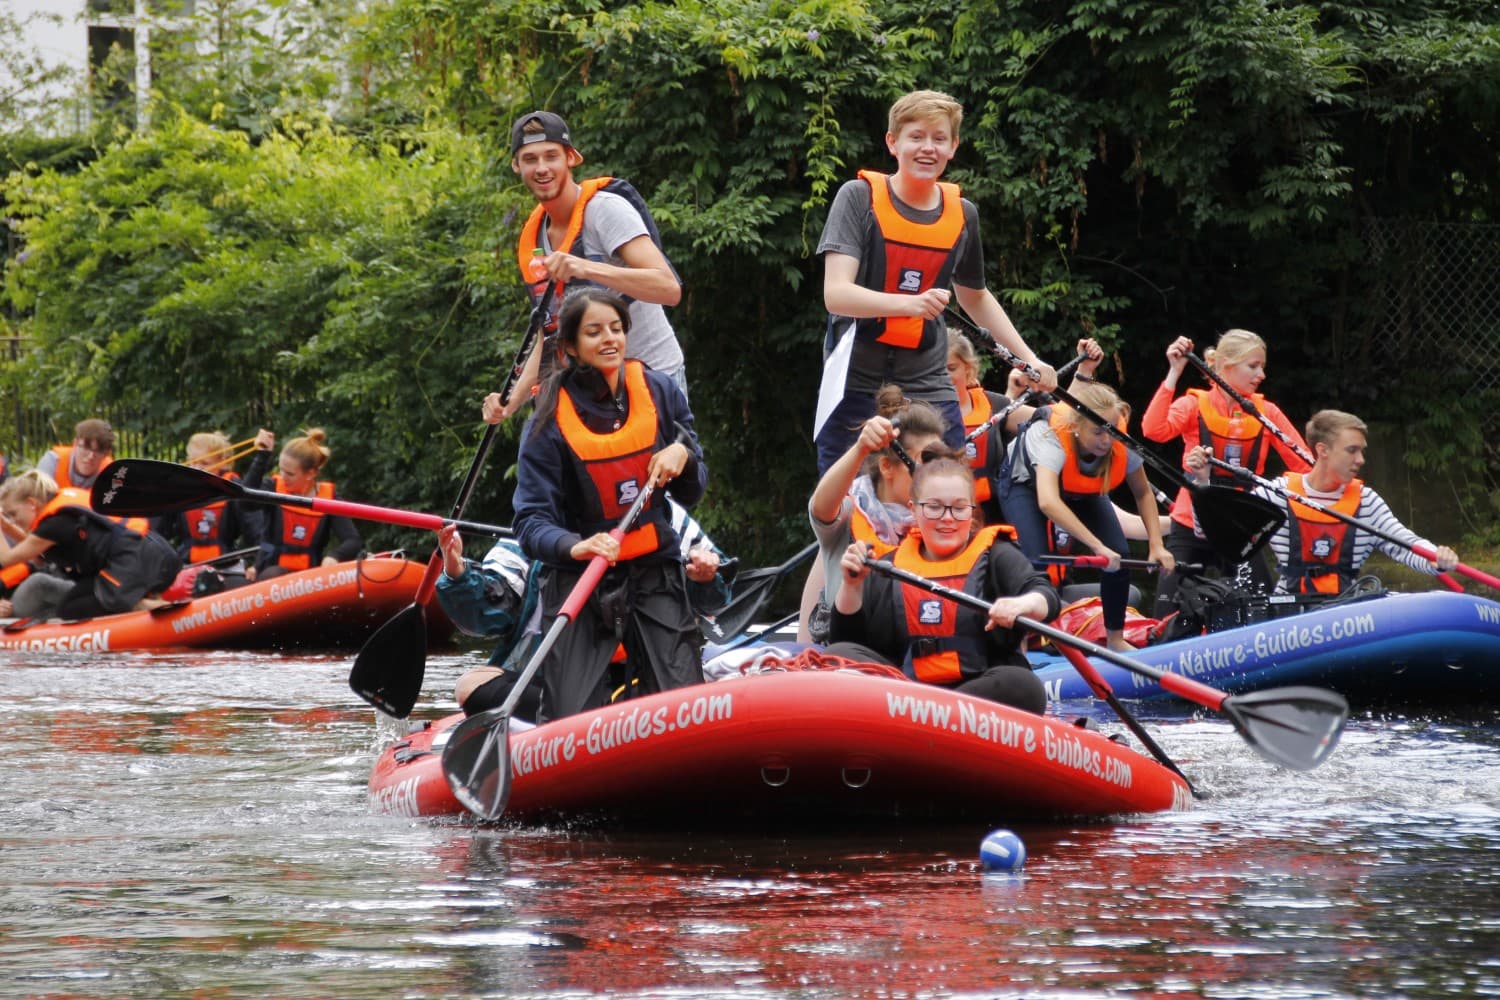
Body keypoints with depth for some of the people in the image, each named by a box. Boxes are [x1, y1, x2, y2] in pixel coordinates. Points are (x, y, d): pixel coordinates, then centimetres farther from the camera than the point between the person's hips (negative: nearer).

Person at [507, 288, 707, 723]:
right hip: (579, 578, -3)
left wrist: (682, 453, -11)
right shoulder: (551, 420, -10)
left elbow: (691, 495, 10)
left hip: (654, 574, 3)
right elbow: (531, 523, -14)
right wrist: (575, 546, -35)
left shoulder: (659, 393, 2)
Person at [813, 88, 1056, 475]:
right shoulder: (859, 197, -5)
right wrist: (910, 303, -32)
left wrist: (1028, 358, 23)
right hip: (856, 385, -3)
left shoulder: (962, 214, 8)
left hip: (929, 388, 4)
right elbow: (836, 293, -16)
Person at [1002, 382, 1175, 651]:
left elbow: (1143, 494, -13)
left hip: (1083, 492, 4)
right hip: (1028, 484, -4)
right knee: (1036, 558, -24)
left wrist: (1157, 546, -23)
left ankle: (1115, 639, 7)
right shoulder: (1052, 436, -45)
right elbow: (1047, 502, -60)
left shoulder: (1120, 442, -31)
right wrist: (1098, 546, -62)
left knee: (1118, 554, -11)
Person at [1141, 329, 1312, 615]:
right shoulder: (1194, 405, -4)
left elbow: (1304, 464, -2)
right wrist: (1174, 373, -25)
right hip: (1191, 529, -2)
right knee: (1169, 622, -4)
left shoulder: (1266, 412, 2)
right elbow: (1154, 430, -23)